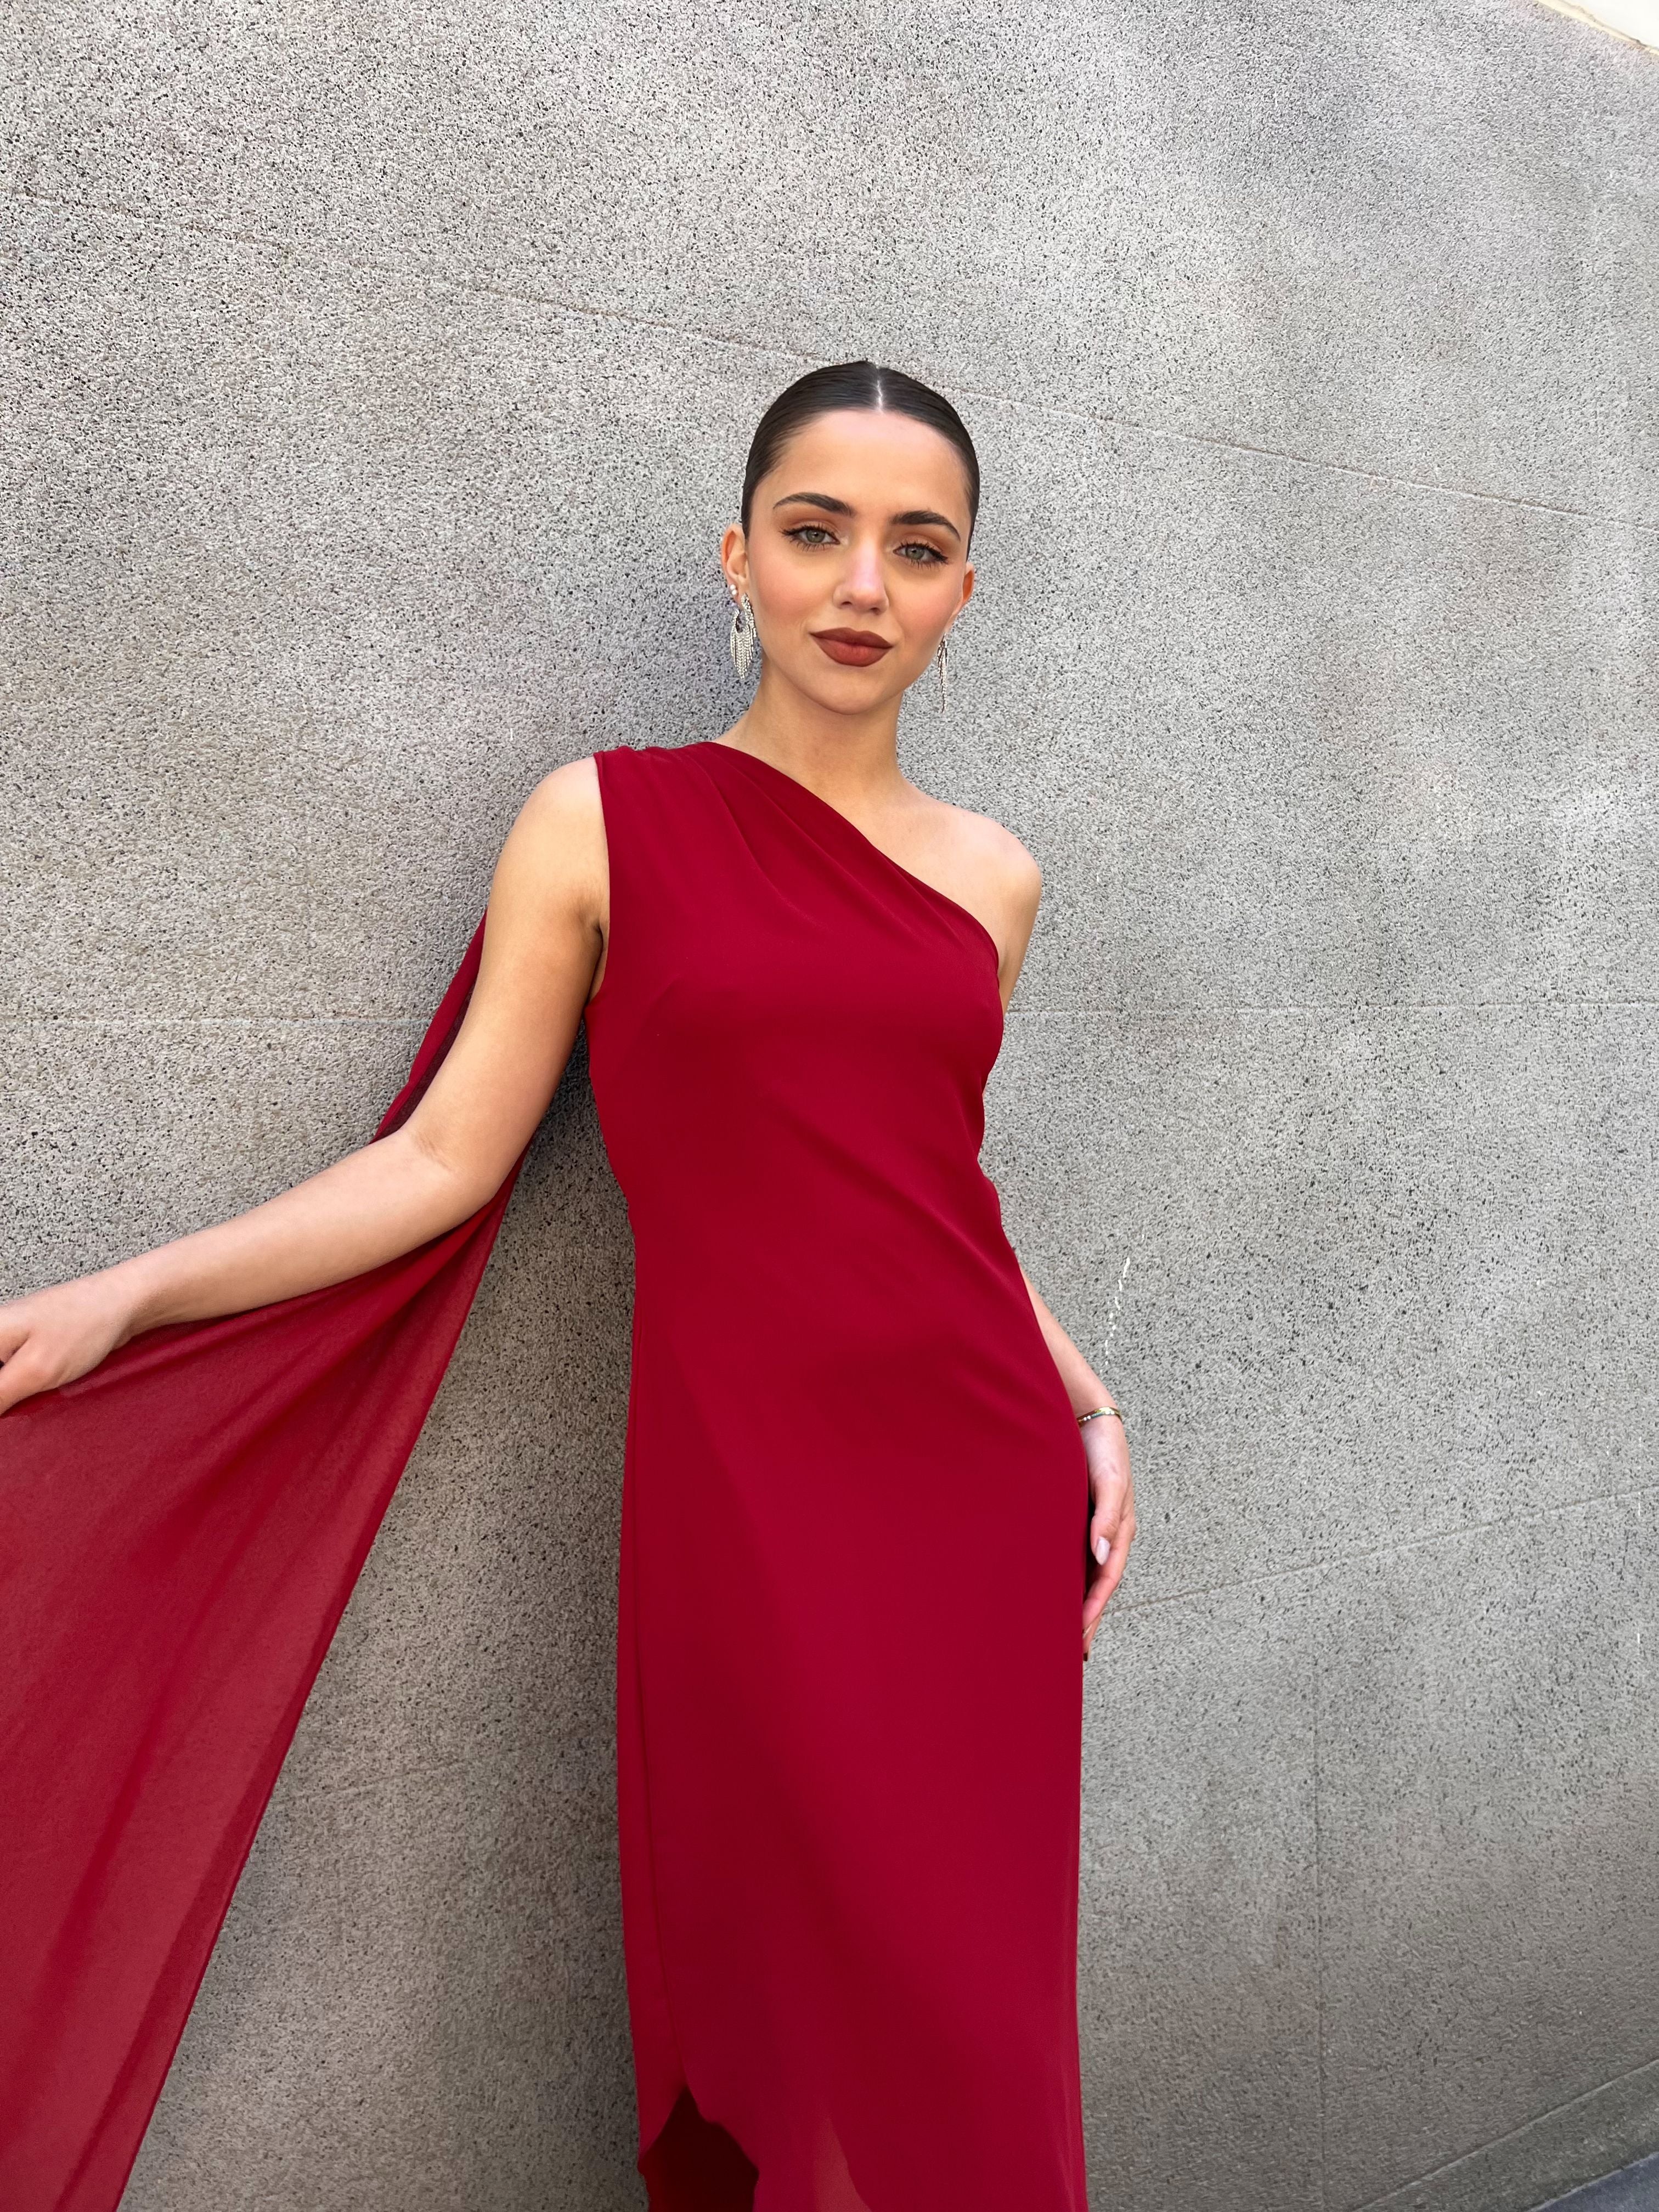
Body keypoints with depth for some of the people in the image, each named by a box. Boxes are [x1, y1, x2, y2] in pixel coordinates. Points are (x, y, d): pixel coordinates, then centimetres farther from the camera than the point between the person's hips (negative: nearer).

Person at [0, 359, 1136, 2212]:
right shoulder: (607, 823, -1)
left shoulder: (989, 876, 10)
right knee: (834, 2013, 4)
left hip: (989, 1487, 4)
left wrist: (1085, 1399, 11)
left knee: (983, 2016, 11)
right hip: (752, 1488, -4)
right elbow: (446, 1157, -3)